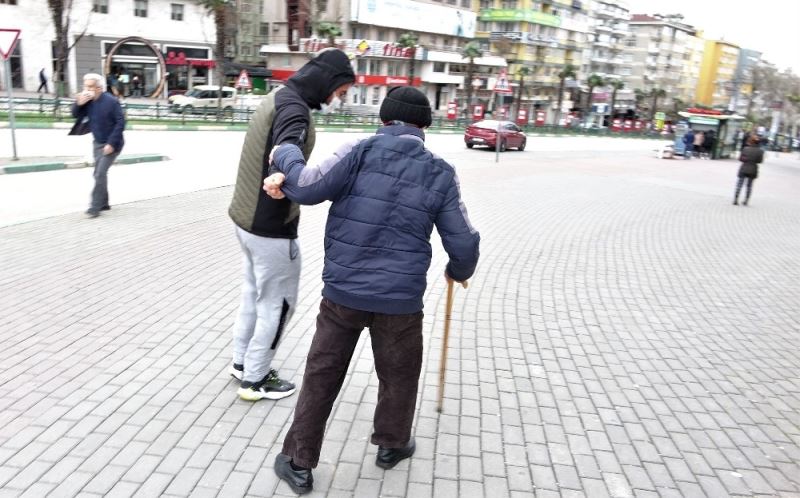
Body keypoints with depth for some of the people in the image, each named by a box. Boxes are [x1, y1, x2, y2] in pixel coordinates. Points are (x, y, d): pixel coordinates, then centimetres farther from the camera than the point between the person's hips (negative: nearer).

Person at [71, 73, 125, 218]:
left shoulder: (111, 102, -16)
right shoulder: (88, 101, 3)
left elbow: (120, 122, -18)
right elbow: (76, 116, 8)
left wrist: (111, 143, -22)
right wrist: (78, 104, -13)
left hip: (111, 144, -7)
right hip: (98, 143, 8)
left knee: (100, 173, -14)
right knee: (98, 174, 13)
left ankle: (95, 207, -8)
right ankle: (103, 203, 28)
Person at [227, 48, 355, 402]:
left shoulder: (278, 96, 10)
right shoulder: (293, 108, -21)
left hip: (247, 217, 10)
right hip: (270, 227, -10)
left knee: (253, 293, 22)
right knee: (277, 303, 5)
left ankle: (242, 363, 36)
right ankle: (254, 380, 18)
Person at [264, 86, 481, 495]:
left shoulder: (360, 152, -5)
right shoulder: (440, 174, -1)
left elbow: (309, 188, -14)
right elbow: (464, 244, 1)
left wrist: (286, 156, 6)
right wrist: (459, 270, 23)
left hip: (343, 290, 0)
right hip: (400, 297, 0)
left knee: (322, 374, 14)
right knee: (399, 373, 23)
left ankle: (299, 462, 24)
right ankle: (390, 444, 43)